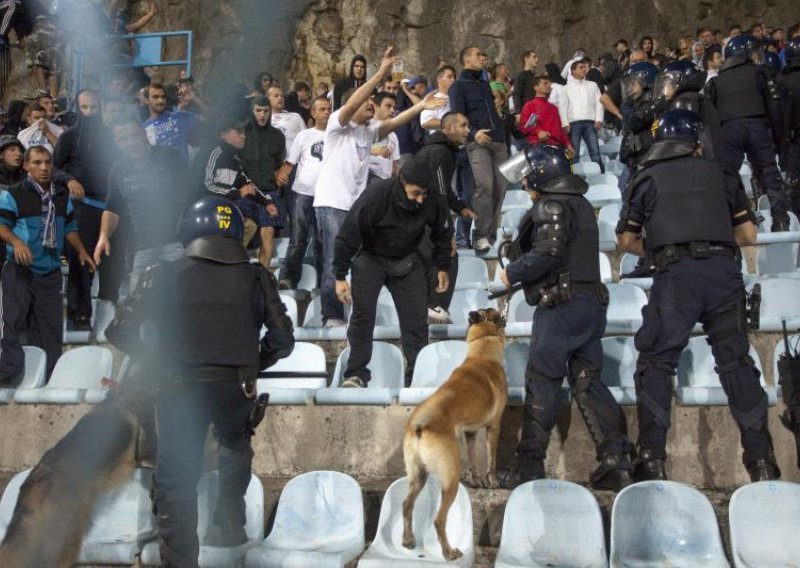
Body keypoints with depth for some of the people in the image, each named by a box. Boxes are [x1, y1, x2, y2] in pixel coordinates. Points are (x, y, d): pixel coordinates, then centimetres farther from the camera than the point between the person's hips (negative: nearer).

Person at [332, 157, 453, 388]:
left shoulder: (433, 202, -21)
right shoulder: (375, 195, -31)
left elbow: (443, 234, 2)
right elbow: (348, 236, -23)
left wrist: (443, 267, 5)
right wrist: (340, 276, -19)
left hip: (406, 262, 3)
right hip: (370, 259, -3)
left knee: (416, 317, -2)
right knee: (363, 315, -9)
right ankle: (356, 373, 2)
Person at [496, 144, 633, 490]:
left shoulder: (552, 205, -9)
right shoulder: (581, 204, 21)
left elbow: (546, 254, -20)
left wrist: (512, 273, -6)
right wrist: (522, 275, 18)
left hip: (562, 305, -9)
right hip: (591, 302, 9)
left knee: (542, 382, -4)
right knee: (587, 381, 9)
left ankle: (530, 466, 0)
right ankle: (617, 462, 6)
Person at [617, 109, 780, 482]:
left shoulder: (647, 178, 13)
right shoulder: (721, 173, 18)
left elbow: (626, 241, 15)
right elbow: (748, 235, 17)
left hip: (676, 274, -2)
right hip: (724, 270, 3)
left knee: (656, 362, 4)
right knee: (736, 361, 7)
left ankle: (653, 458, -3)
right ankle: (761, 460, 6)